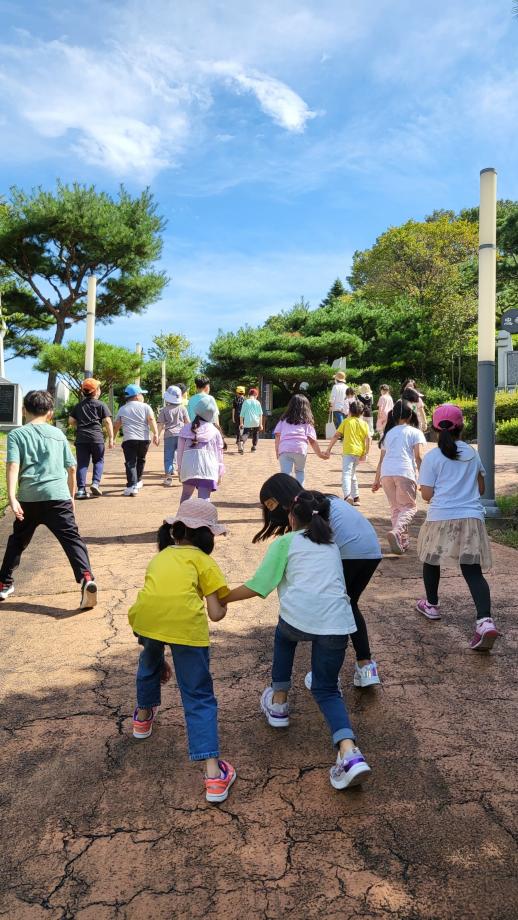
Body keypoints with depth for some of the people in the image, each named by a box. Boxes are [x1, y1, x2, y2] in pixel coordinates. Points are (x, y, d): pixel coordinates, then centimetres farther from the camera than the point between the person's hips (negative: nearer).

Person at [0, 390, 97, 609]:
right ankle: (86, 578, -24)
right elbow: (71, 468, 15)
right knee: (71, 538, -4)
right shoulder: (58, 434, 14)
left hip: (29, 498, 0)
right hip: (58, 497, 0)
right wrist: (71, 496, 27)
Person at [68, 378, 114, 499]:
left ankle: (81, 489, -1)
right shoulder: (101, 405, 2)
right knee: (98, 461, 12)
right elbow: (107, 422, -5)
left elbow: (71, 421, 11)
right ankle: (96, 483, -5)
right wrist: (111, 437, -4)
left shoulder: (78, 405, 14)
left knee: (82, 464, 4)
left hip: (81, 438, 3)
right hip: (97, 437, -3)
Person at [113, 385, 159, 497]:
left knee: (130, 462, -5)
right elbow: (151, 420, -8)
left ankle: (132, 487, -18)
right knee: (140, 460, 22)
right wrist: (155, 434, -13)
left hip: (129, 439, -1)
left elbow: (116, 426, 13)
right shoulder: (145, 407, 7)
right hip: (144, 439, 1)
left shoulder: (122, 409, 13)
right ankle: (138, 481, 34)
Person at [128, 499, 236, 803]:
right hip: (186, 622, -4)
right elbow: (215, 614, 10)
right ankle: (214, 775, 4)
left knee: (150, 661, 38)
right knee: (199, 698, 9)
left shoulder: (160, 557, 33)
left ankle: (143, 716, 58)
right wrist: (224, 605, 35)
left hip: (145, 616, 4)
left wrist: (159, 656, 46)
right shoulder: (203, 561, 19)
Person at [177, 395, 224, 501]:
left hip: (188, 466, 2)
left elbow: (180, 450, 9)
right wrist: (219, 472, 16)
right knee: (204, 498, -5)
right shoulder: (214, 431, 4)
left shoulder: (185, 429, 7)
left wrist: (180, 467, 18)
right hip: (207, 468, -2)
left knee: (185, 495, 23)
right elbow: (219, 453, 8)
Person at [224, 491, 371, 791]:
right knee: (327, 689, 17)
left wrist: (221, 598, 20)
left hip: (299, 615, -3)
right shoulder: (332, 546, 28)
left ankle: (279, 703, 38)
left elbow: (258, 586, 9)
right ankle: (349, 752, -7)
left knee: (285, 636, 34)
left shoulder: (285, 543, 14)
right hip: (337, 622, 3)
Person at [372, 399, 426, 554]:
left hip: (386, 473, 5)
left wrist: (376, 480, 27)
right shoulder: (415, 432, 11)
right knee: (409, 507, 1)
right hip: (405, 472, -4)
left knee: (395, 507, 15)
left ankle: (402, 541, 15)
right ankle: (396, 532, -25)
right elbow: (418, 457, -2)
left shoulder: (388, 433, 24)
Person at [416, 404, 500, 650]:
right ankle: (485, 620, -18)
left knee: (432, 561, 21)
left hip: (441, 518, -2)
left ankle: (432, 605, 37)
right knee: (473, 570, 0)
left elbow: (426, 495, -4)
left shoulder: (432, 457, -4)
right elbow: (481, 489, 15)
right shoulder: (473, 453, 8)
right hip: (472, 518, 3)